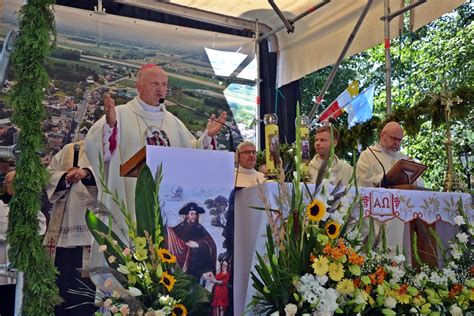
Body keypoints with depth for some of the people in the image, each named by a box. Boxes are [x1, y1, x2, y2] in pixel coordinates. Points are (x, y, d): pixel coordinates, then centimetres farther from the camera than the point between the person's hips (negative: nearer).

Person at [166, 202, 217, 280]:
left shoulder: (199, 228, 6)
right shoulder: (181, 227, 4)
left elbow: (210, 243, -2)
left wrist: (197, 244, -13)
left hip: (197, 259, 1)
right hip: (184, 259, -1)